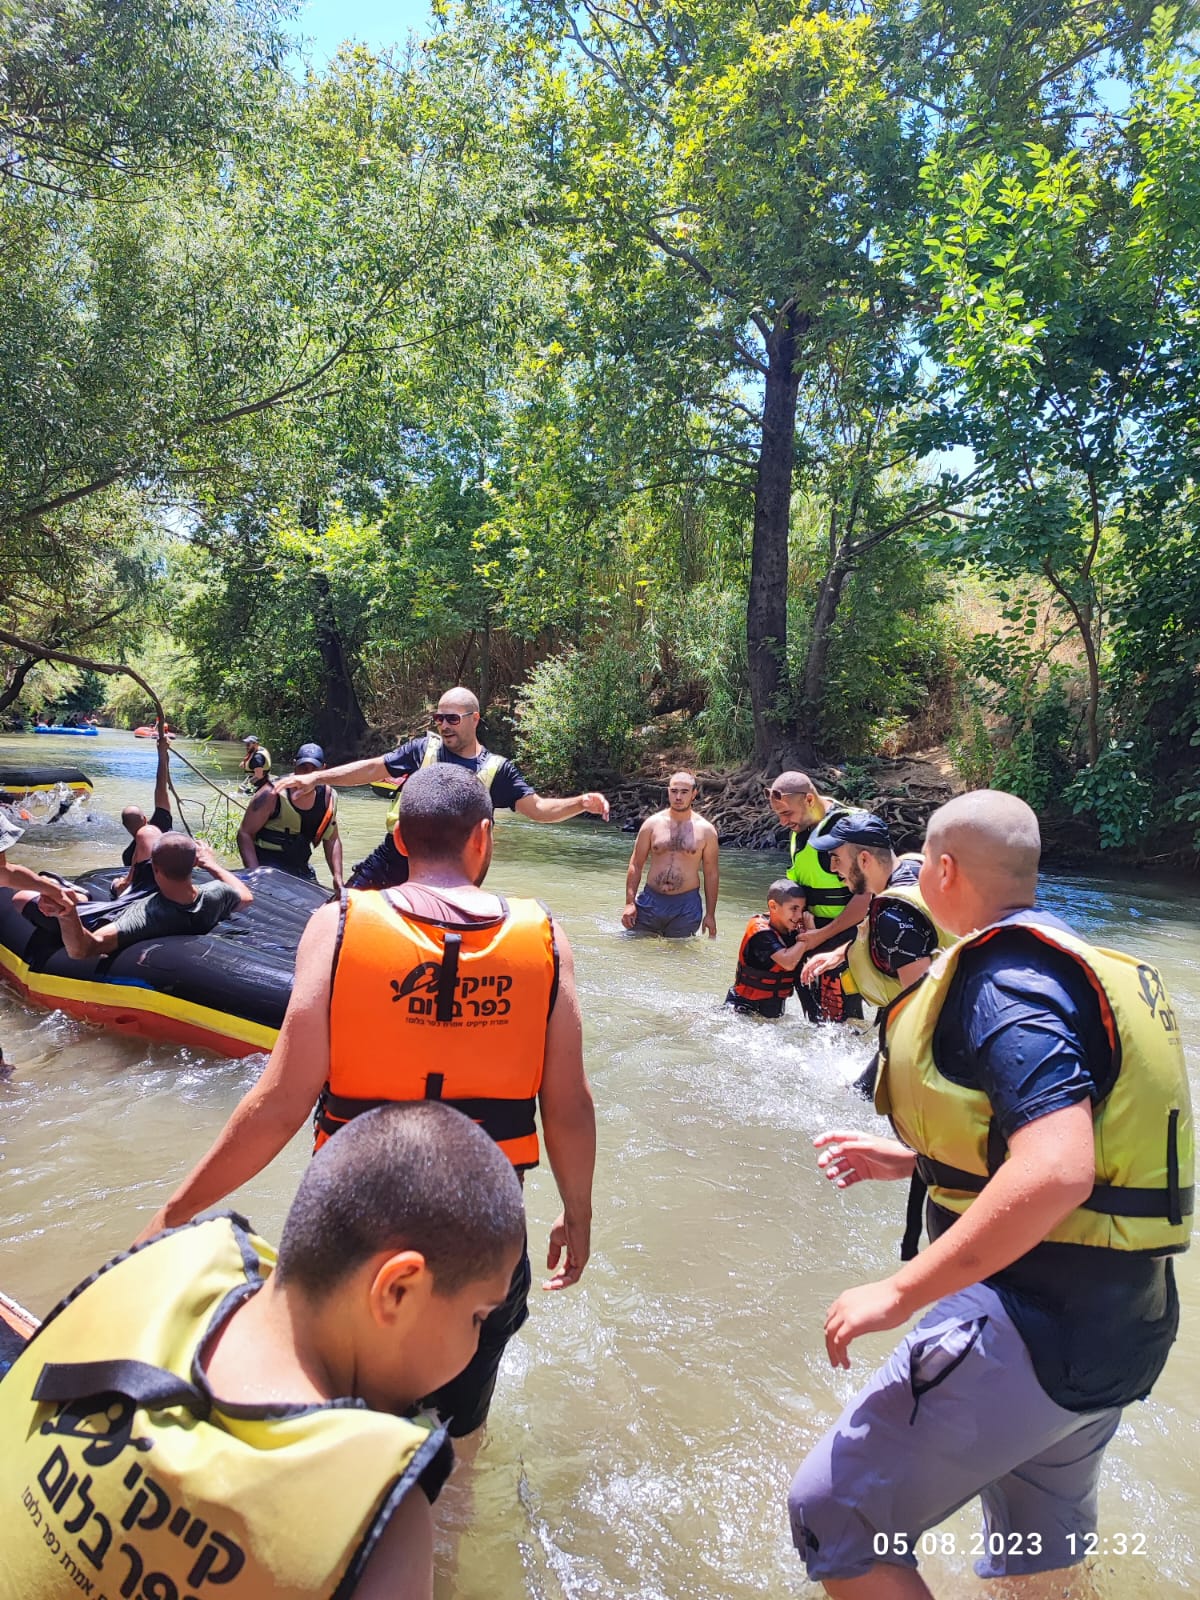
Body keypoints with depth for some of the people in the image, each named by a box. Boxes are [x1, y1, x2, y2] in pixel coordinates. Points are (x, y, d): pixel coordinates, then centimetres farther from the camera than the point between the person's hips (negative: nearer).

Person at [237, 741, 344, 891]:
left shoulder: (328, 796, 0)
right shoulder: (273, 794, -17)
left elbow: (332, 840, 8)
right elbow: (245, 834, -14)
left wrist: (337, 877, -2)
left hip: (300, 866, 6)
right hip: (268, 865, -6)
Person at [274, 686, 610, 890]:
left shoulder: (496, 769, -2)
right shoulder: (425, 749, 1)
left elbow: (538, 808, -5)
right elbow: (373, 768, 4)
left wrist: (580, 803, -23)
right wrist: (316, 778, -2)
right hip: (389, 860, 2)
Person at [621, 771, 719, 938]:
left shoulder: (706, 830, 1)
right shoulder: (652, 824, 2)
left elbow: (711, 874, 6)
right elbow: (636, 864, 5)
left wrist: (710, 914, 3)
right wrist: (630, 902, -2)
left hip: (686, 907, -1)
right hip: (651, 902, 1)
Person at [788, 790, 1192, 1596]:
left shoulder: (1006, 981, -20)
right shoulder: (1075, 963, 10)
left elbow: (1055, 1173, -33)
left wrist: (901, 1292, -27)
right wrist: (910, 1159, 20)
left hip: (1031, 1331, -10)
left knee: (834, 1517, -1)